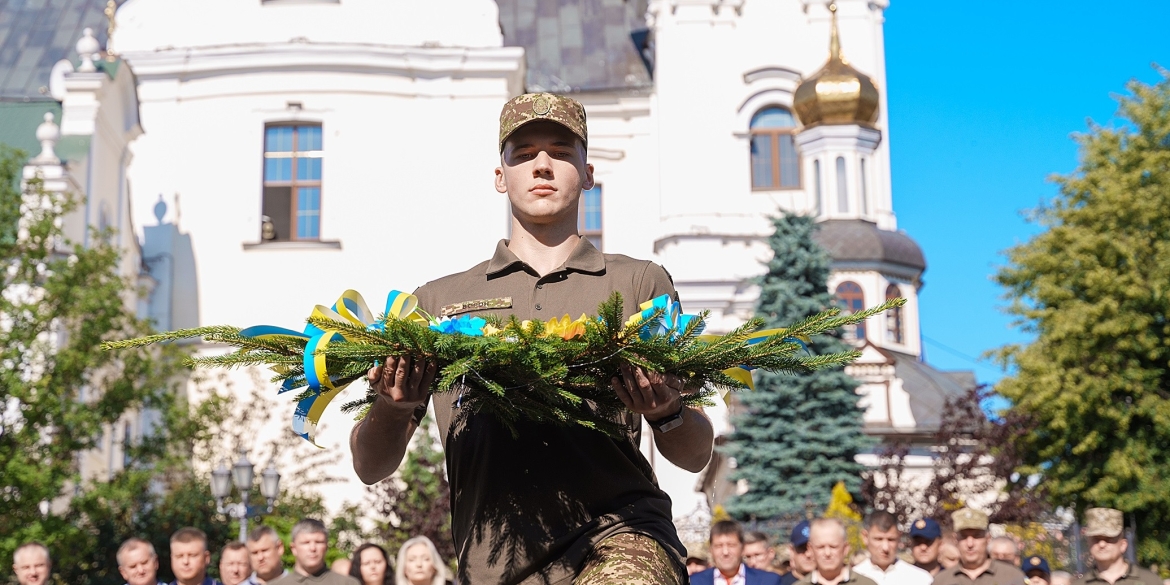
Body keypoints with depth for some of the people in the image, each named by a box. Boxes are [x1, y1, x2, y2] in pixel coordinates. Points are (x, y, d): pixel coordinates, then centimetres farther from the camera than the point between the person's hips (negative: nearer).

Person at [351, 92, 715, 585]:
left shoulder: (639, 283, 16)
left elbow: (695, 456, 13)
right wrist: (393, 409, -7)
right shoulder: (439, 301, 18)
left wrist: (667, 414, -9)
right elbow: (372, 467, 15)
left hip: (618, 536, -2)